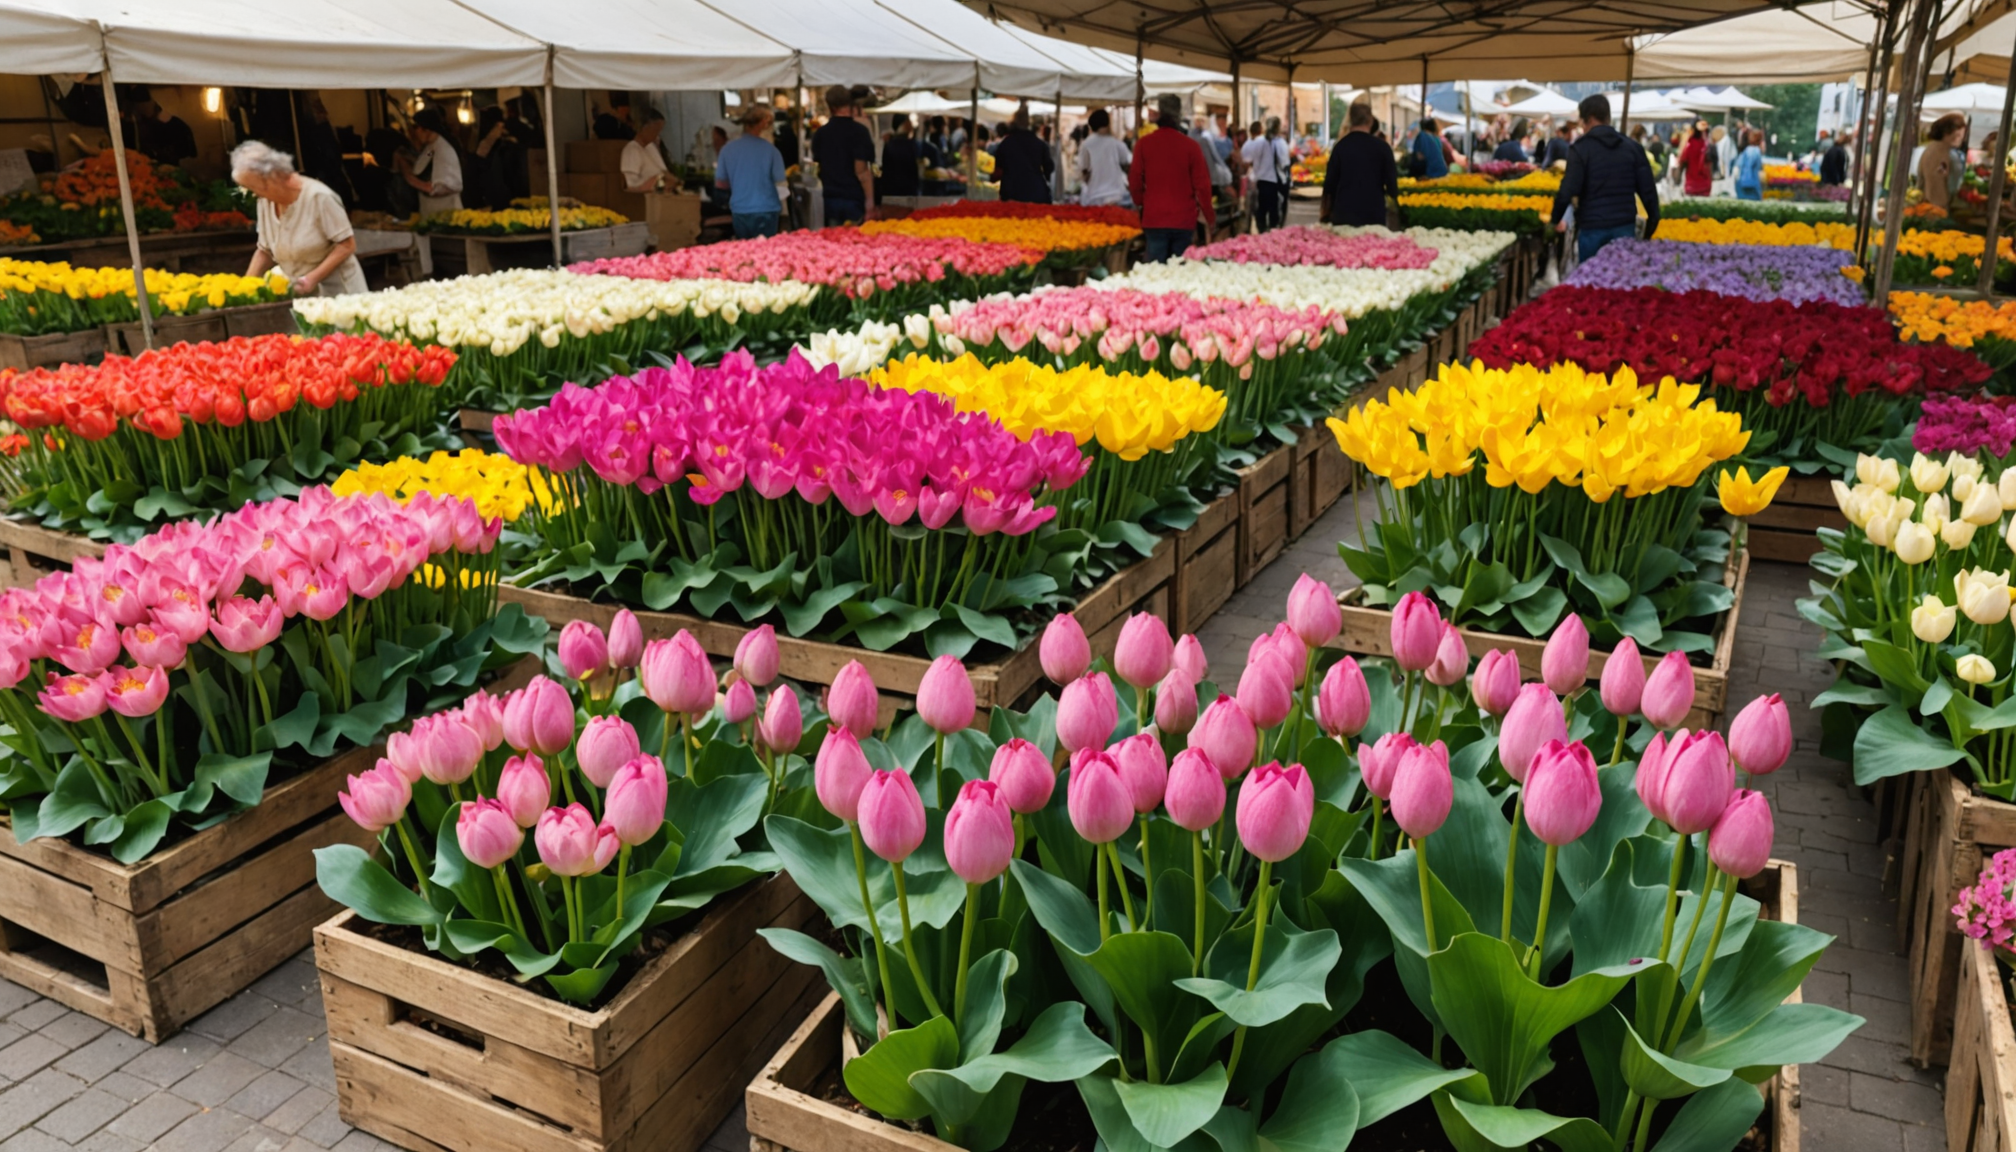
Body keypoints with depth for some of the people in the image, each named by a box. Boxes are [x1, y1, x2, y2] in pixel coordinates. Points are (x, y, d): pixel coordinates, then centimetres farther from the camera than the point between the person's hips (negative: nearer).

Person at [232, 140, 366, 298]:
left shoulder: (318, 196, -15)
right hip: (301, 297, 6)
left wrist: (313, 278, -23)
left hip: (337, 293, -6)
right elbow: (265, 251, 12)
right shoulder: (266, 202, 3)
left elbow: (347, 245, -15)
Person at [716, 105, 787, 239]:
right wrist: (782, 207, 13)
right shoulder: (770, 149, -9)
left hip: (739, 211, 3)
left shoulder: (728, 148, -1)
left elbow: (720, 183, 6)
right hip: (766, 210, -3)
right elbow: (780, 183, -6)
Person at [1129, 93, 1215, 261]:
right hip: (1184, 219, 0)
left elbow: (1135, 181, 2)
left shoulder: (1144, 144, -4)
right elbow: (1202, 184, -3)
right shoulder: (1191, 145, -6)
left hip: (1154, 218, 0)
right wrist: (1209, 215, 10)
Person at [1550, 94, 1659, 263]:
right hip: (1625, 227, 3)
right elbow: (1648, 190, 4)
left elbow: (1568, 191, -14)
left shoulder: (1581, 149, -6)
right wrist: (1653, 223, 13)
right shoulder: (1632, 147, 7)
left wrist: (1556, 220, 1)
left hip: (1592, 228, -3)